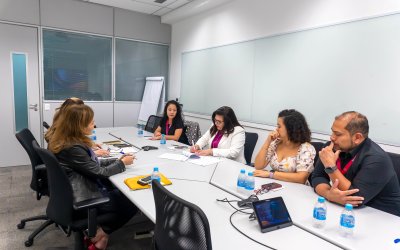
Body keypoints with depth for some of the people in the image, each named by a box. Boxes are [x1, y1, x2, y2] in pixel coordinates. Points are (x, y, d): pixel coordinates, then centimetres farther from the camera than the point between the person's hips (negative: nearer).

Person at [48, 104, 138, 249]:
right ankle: (101, 234, 13)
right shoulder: (72, 148, -28)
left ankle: (97, 228, 15)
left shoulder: (67, 140, 3)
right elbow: (99, 172, -21)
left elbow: (93, 164, 9)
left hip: (82, 190, 10)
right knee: (132, 204, -1)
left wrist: (117, 160, 1)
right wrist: (123, 163, -7)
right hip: (82, 201, -10)